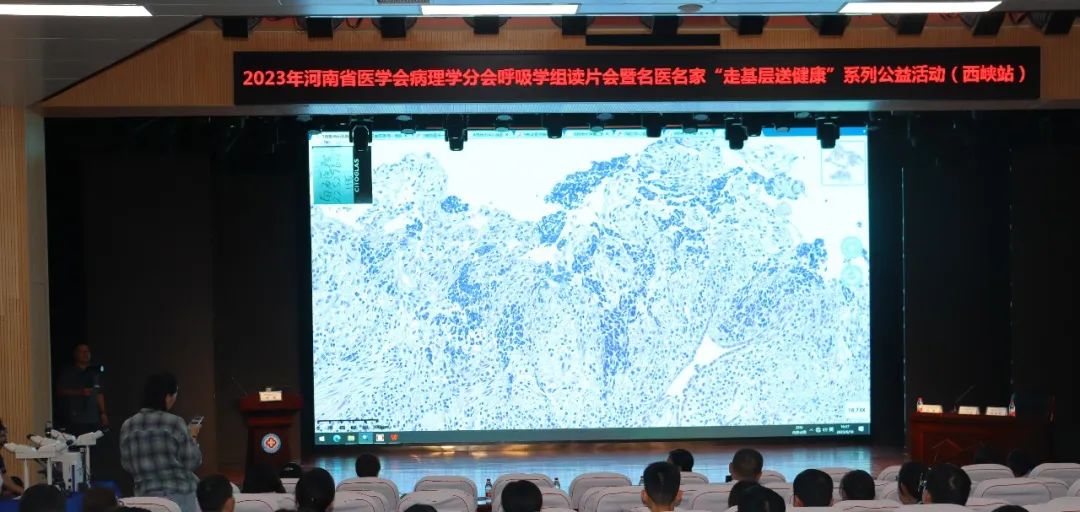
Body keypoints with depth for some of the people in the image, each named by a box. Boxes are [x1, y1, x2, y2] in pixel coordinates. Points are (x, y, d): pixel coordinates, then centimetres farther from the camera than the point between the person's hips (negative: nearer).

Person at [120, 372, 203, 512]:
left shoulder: (128, 426, 1)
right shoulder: (174, 422, -13)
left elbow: (126, 465, 10)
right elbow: (192, 462, -8)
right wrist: (191, 438, 9)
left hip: (146, 495, 4)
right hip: (179, 495, -4)